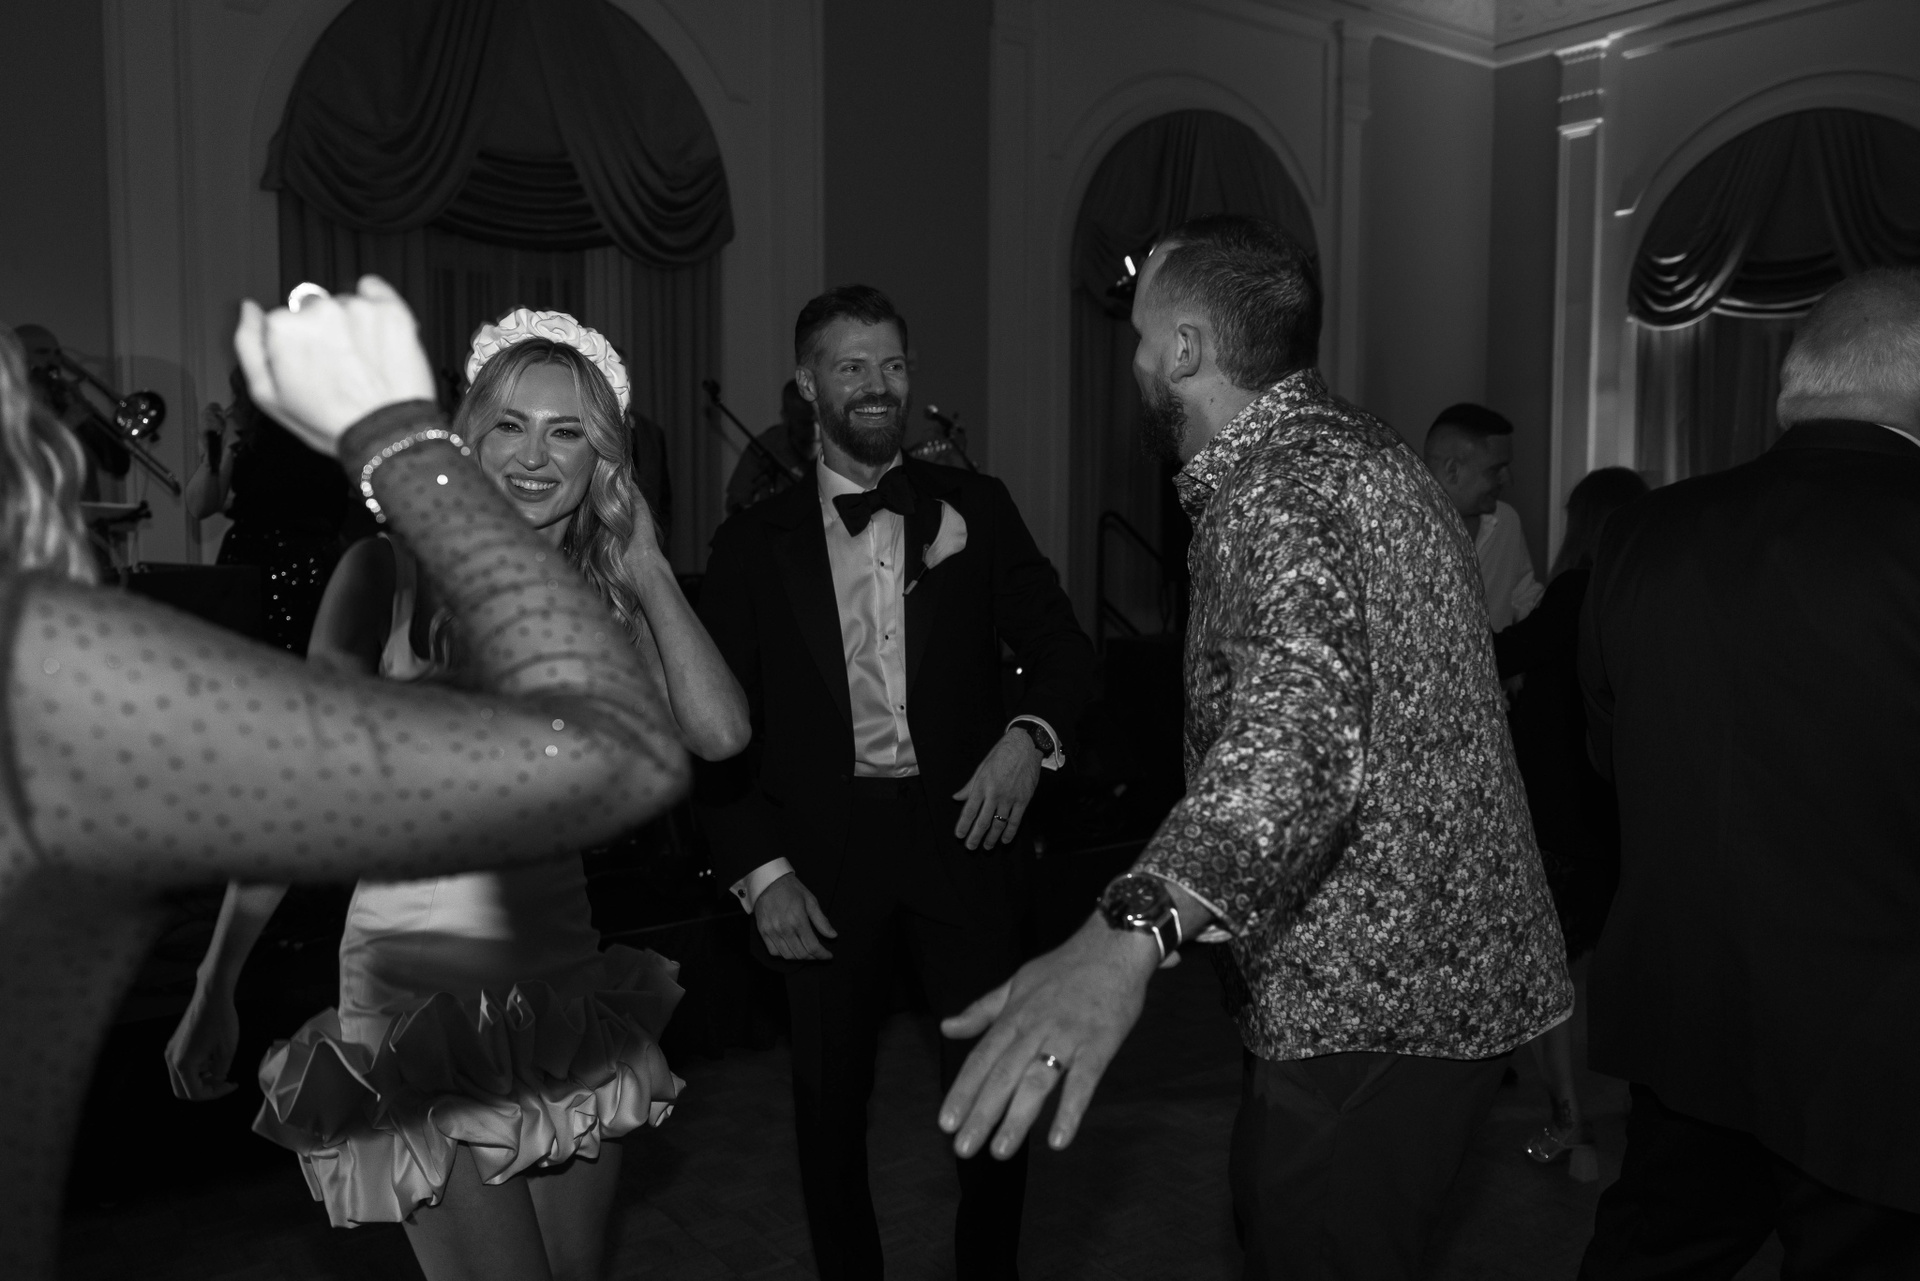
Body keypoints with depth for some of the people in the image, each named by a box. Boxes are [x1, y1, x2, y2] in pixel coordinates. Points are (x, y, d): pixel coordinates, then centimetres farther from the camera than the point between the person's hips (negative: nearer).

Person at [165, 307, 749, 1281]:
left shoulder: (607, 596, 4)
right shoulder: (392, 570, -6)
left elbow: (719, 734, -13)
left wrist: (646, 563, -9)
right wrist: (215, 991, -4)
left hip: (562, 975, 4)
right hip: (418, 977, -4)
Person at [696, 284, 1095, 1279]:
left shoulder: (974, 508, 5)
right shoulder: (754, 543, 4)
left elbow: (1061, 645, 5)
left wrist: (1030, 735, -15)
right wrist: (761, 873, -6)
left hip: (961, 827, 0)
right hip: (824, 854, 0)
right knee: (830, 1100, 12)